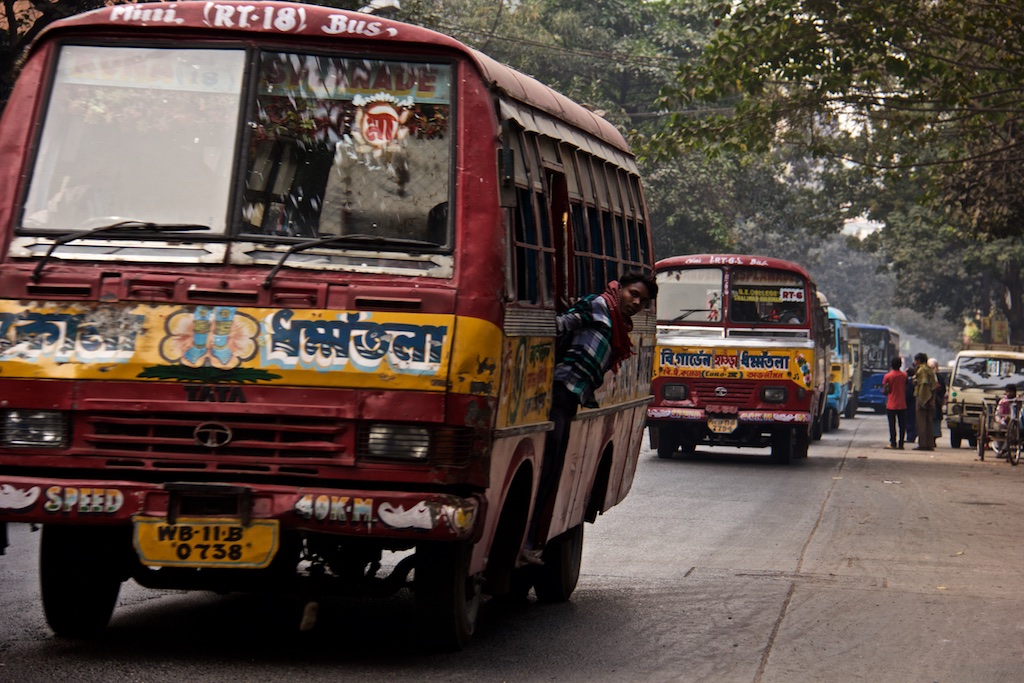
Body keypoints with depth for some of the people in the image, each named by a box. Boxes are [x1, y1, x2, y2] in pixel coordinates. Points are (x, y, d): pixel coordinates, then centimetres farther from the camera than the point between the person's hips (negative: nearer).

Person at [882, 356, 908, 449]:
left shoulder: (887, 376, -7)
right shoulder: (904, 375, -1)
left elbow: (885, 391, -6)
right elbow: (906, 389, 4)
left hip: (891, 404, -2)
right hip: (902, 404, 2)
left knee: (892, 425, 3)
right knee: (902, 425, 5)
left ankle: (893, 443, 0)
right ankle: (901, 444, 3)